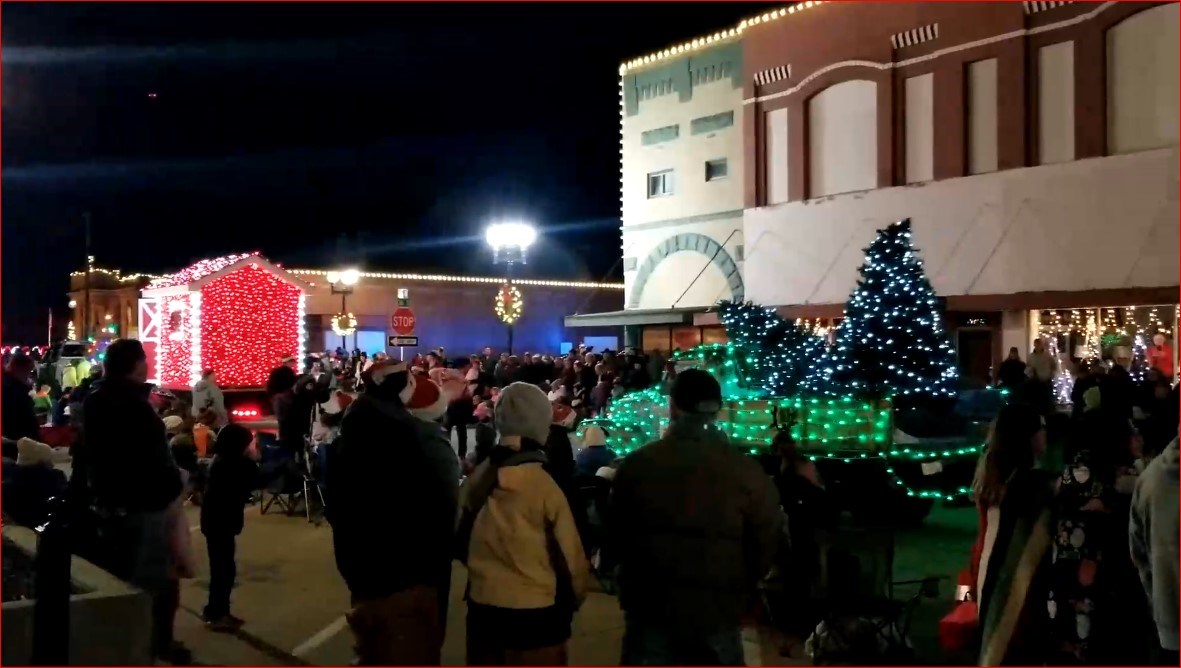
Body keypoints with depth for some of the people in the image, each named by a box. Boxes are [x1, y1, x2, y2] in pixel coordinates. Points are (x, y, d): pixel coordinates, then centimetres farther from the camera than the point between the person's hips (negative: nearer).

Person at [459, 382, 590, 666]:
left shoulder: (477, 479, -3)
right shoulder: (545, 485, -16)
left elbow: (462, 542, 9)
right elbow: (569, 553, -10)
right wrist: (574, 599, 8)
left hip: (483, 606, 5)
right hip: (534, 611, -5)